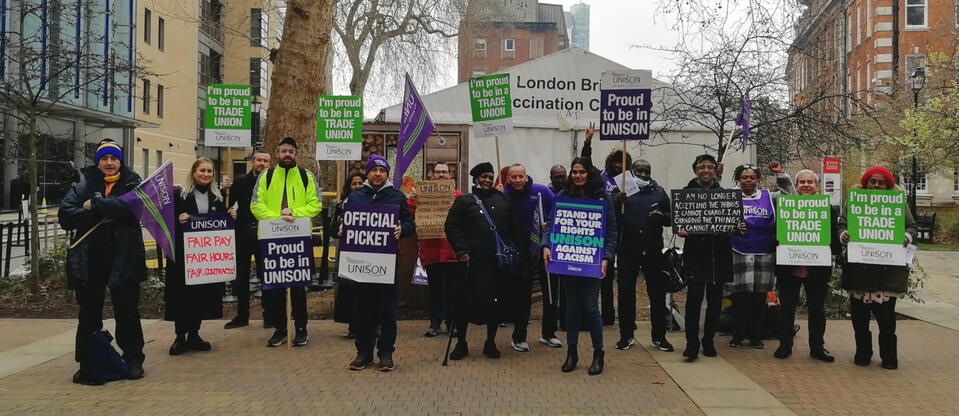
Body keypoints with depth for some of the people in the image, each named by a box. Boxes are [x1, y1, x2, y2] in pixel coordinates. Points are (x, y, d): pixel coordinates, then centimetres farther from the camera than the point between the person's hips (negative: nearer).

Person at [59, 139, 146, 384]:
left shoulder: (131, 183, 4)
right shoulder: (84, 185, 8)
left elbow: (131, 206, -18)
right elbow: (65, 215, -5)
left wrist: (94, 205, -13)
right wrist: (101, 215, -14)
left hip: (123, 260, -2)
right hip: (90, 260, 2)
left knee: (127, 311, 7)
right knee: (89, 315, 9)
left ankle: (133, 360, 20)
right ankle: (87, 364, 20)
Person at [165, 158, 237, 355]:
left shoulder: (217, 197, 13)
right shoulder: (179, 194, 0)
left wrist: (232, 216, -3)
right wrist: (178, 221, -22)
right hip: (183, 252, -4)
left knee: (204, 293, 6)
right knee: (183, 293, -1)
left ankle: (193, 334, 18)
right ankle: (180, 336, 9)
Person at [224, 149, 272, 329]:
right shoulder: (240, 181, 3)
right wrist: (226, 190, -15)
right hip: (243, 235, 3)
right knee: (241, 276, 10)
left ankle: (269, 315, 15)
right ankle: (242, 315, 21)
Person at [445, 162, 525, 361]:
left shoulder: (502, 200, 13)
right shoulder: (464, 201, 5)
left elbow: (516, 227, 13)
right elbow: (452, 227, -1)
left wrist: (517, 251, 4)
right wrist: (462, 251, -10)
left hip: (500, 262, 3)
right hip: (473, 262, -3)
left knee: (497, 302, 8)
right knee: (465, 303, 1)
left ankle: (490, 343, 24)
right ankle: (461, 344, 16)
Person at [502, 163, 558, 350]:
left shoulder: (541, 191, -6)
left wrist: (549, 224, -13)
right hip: (522, 251, -2)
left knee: (551, 290, 9)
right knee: (523, 294, 3)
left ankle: (548, 333, 25)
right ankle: (518, 337, 15)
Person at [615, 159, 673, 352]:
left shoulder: (659, 192, 10)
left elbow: (671, 219, 12)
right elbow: (613, 220, -3)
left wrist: (662, 216, -9)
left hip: (653, 251, 2)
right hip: (628, 251, -2)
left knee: (657, 293, 5)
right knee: (626, 293, 4)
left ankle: (659, 336, 16)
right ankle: (626, 335, 16)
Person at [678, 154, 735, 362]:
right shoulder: (687, 192, 2)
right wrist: (680, 230, -22)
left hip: (719, 255, 3)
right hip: (695, 253, -3)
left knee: (715, 300, 8)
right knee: (694, 298, -9)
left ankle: (708, 341, 22)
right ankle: (692, 345, -6)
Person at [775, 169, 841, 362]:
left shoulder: (829, 210, 2)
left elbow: (835, 243, 0)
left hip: (817, 270, 1)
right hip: (789, 268, 0)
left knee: (817, 309, 11)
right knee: (787, 307, 7)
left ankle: (817, 347, 23)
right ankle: (785, 345, 19)